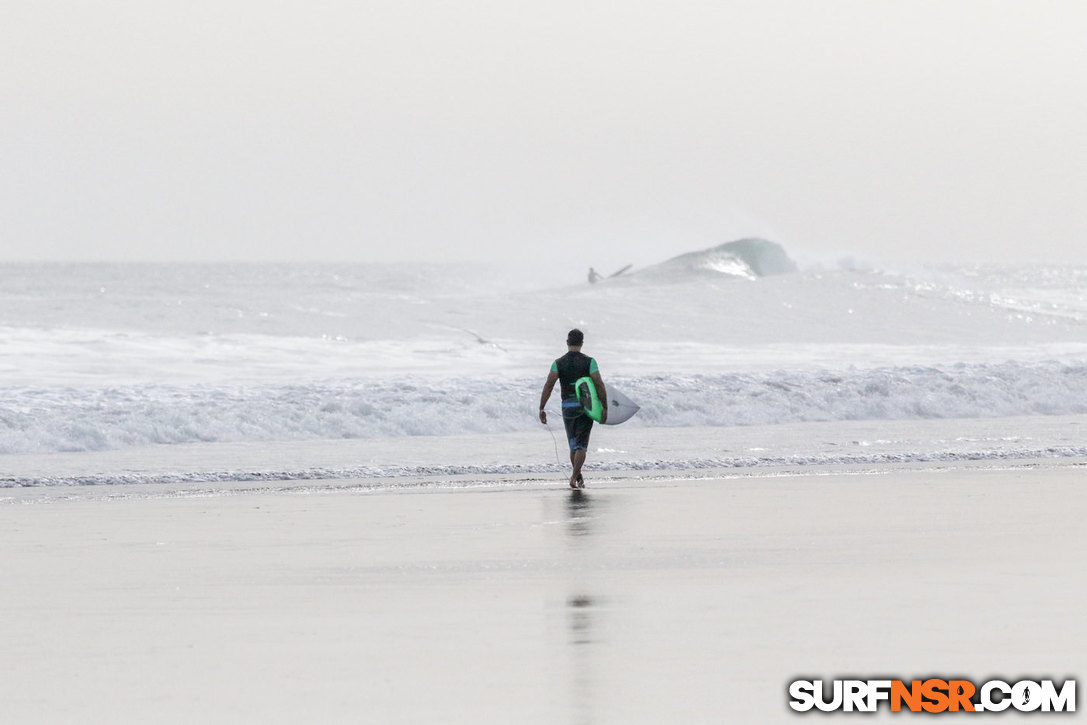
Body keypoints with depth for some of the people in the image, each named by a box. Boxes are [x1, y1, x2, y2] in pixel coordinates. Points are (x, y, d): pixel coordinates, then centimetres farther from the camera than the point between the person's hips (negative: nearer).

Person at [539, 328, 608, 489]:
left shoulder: (559, 363, 1)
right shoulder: (589, 362, -4)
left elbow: (549, 385, -9)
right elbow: (599, 385, -11)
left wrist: (541, 409, -10)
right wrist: (605, 408, -7)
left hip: (567, 407, 2)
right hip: (586, 407, -2)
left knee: (573, 444, 18)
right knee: (581, 445, -3)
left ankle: (578, 477, 27)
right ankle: (575, 478, -20)